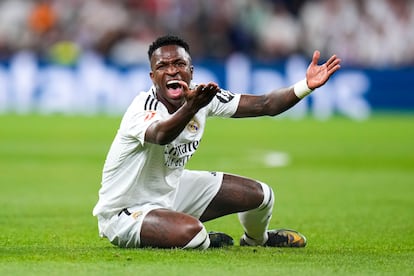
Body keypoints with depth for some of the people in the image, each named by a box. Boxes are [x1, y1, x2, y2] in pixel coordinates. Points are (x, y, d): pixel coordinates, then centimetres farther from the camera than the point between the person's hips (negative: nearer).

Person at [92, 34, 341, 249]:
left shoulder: (202, 96, -8)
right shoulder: (143, 108, -29)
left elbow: (265, 105, -8)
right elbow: (160, 135, -54)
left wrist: (307, 85, -23)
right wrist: (192, 107, -73)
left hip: (171, 189, 8)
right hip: (124, 213, -8)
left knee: (260, 195, 7)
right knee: (191, 231, -37)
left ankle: (256, 239, 42)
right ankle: (201, 242, 2)